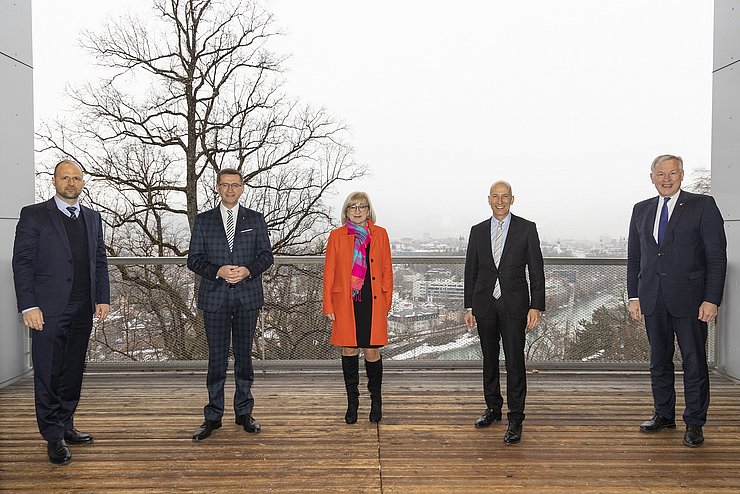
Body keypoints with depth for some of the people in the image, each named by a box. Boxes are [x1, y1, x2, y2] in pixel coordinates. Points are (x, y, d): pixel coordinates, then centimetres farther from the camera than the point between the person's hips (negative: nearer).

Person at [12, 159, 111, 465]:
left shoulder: (92, 218, 14)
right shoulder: (34, 215, -1)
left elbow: (100, 261, 16)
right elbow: (22, 262, -6)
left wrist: (103, 299, 7)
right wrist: (29, 306, -13)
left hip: (83, 310, 5)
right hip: (49, 309, -5)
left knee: (73, 371, 12)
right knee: (48, 373, 0)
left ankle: (65, 426, 24)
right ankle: (54, 436, 9)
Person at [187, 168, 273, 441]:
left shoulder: (256, 219, 8)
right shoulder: (203, 220, 7)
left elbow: (266, 255, 5)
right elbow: (194, 259, 3)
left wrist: (247, 270, -14)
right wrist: (218, 271, -15)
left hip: (248, 296, 1)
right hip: (215, 296, 0)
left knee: (244, 354, 8)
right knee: (217, 357, 2)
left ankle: (244, 412, 18)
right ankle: (213, 416, 11)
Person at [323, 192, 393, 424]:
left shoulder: (380, 234, 7)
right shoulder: (337, 236, 5)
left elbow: (387, 270, 9)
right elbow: (329, 272, 4)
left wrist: (387, 302, 4)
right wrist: (328, 306, 0)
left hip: (372, 302, 0)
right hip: (345, 303, 0)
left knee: (372, 351, 0)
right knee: (349, 350, 5)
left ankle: (376, 400, 22)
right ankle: (352, 402, 22)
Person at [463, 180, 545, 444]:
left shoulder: (527, 229, 1)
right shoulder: (478, 231, 9)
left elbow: (536, 270, -1)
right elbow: (470, 271, 11)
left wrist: (536, 306, -8)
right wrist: (469, 307, 7)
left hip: (514, 304, -3)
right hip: (484, 304, 3)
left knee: (515, 362, -5)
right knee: (489, 359, 13)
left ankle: (515, 420, 3)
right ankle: (493, 408, 29)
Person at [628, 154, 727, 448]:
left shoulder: (703, 206, -2)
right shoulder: (641, 210, 11)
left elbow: (717, 256, -6)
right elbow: (634, 257, 12)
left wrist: (712, 299, -12)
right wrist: (634, 296, 6)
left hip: (689, 299, -4)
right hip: (653, 300, 4)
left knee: (694, 362, 4)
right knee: (659, 360, 13)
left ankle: (694, 423, 16)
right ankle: (664, 415, 27)